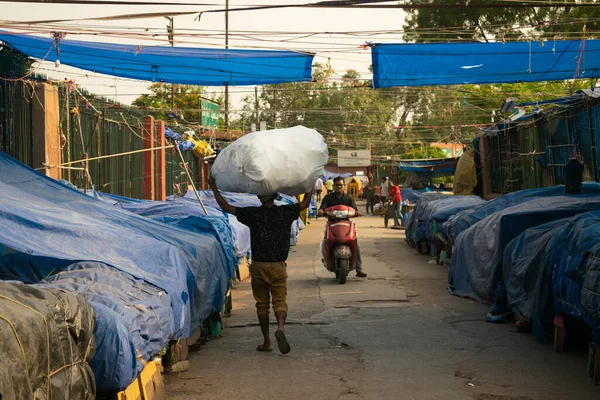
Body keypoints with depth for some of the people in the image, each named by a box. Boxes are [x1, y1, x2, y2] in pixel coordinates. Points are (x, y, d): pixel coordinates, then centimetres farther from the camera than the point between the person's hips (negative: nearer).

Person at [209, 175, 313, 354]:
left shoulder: (253, 214, -5)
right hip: (279, 266, 0)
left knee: (262, 303, 11)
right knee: (280, 301, 3)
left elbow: (226, 207, -1)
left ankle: (266, 342, 16)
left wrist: (214, 188, 9)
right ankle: (281, 327, -27)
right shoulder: (285, 212, -2)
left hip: (259, 266, 0)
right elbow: (305, 203, 13)